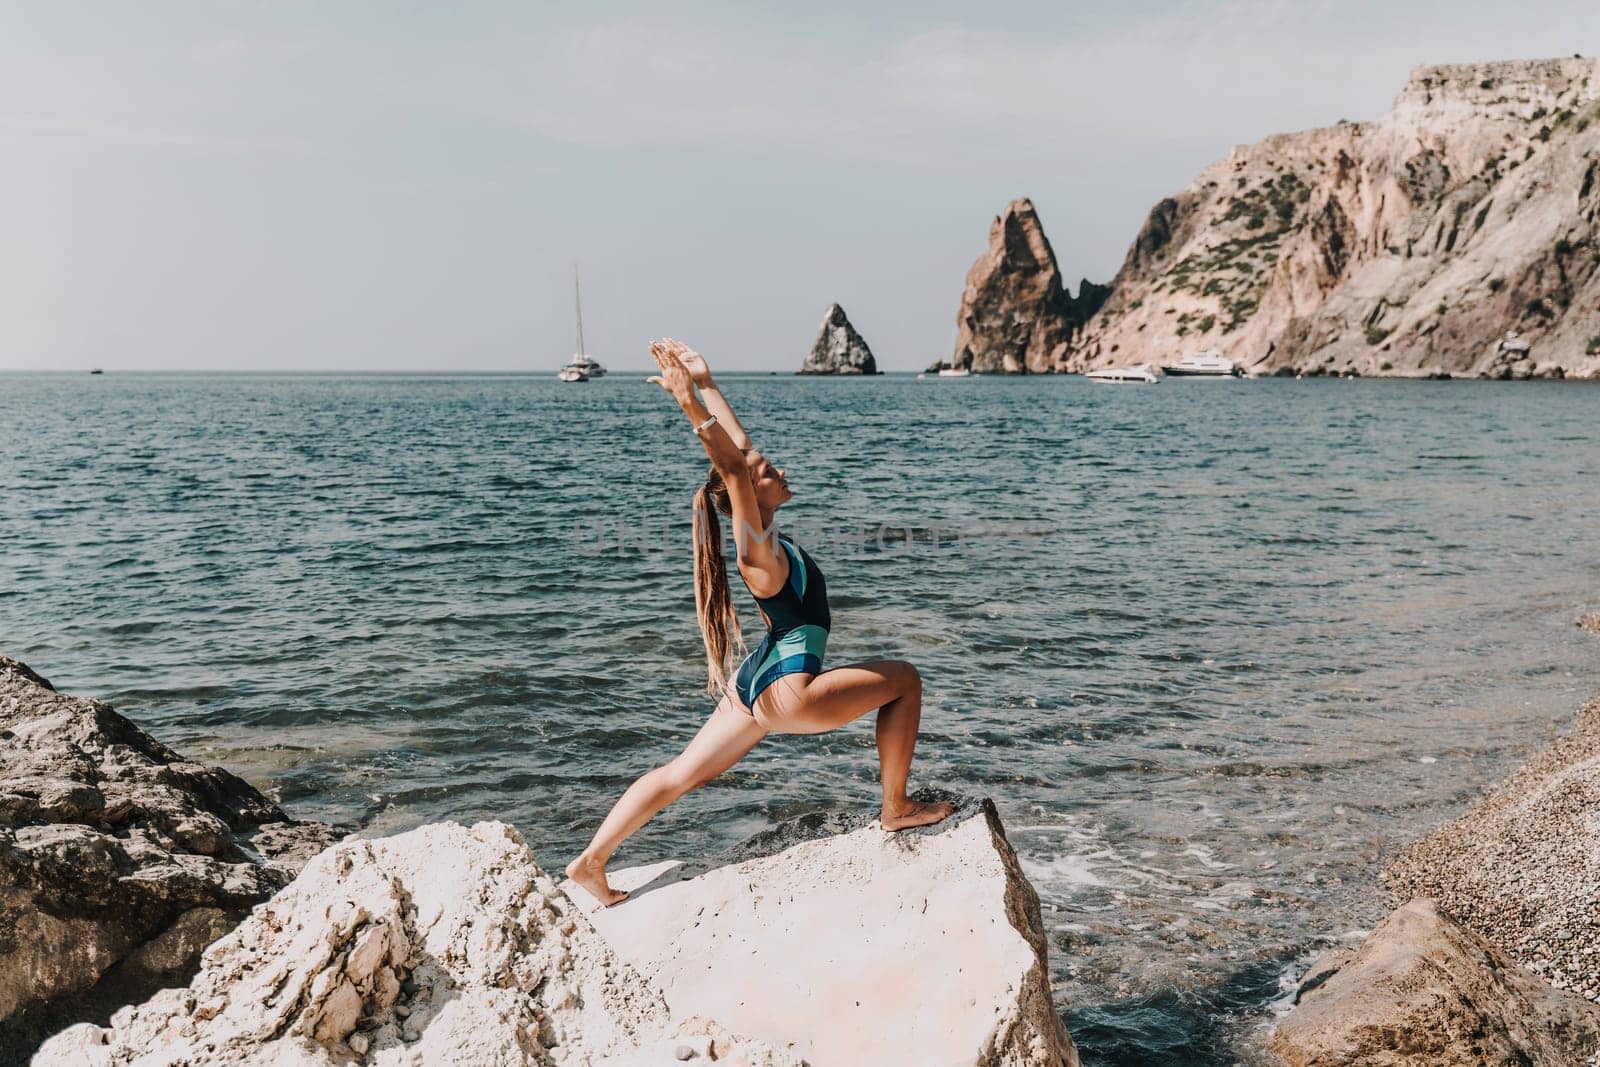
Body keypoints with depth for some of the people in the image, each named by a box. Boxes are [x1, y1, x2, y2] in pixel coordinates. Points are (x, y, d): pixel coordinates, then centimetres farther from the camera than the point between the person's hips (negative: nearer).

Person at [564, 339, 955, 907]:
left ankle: (591, 861, 14)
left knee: (680, 774, 12)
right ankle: (896, 809, 8)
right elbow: (733, 468, -31)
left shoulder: (763, 536, 5)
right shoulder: (761, 550, -19)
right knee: (903, 679, 1)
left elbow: (740, 445, 11)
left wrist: (706, 383, 11)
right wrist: (691, 401, -36)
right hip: (786, 692, -9)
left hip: (755, 686, 9)